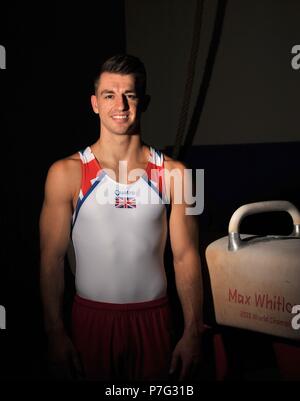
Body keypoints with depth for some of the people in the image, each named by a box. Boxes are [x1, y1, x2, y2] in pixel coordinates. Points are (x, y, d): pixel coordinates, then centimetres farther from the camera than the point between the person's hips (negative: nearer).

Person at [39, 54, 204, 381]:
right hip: (91, 318, -1)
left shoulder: (173, 174, -3)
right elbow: (52, 258, -3)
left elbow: (186, 257, 0)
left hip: (153, 318, 1)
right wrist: (55, 333, -6)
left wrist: (193, 332, -2)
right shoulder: (66, 173, -6)